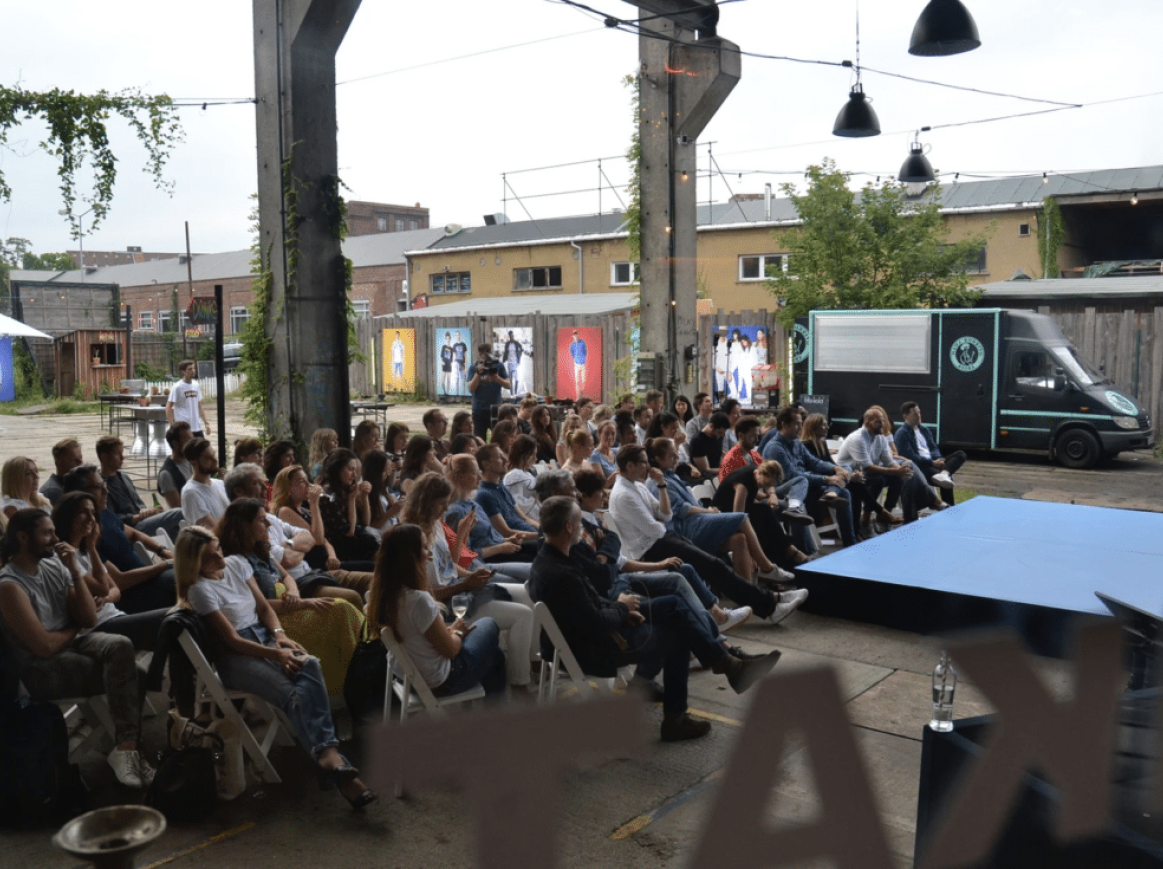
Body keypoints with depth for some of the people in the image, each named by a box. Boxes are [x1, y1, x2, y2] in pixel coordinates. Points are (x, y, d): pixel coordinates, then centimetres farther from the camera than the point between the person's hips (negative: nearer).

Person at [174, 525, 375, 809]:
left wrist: (279, 634, -7)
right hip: (235, 657, -5)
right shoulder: (200, 590, -9)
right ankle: (333, 760, -47)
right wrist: (276, 655, -22)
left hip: (265, 637, 6)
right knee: (290, 692, -32)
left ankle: (326, 753, -43)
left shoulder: (237, 563, 8)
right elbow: (232, 640, -13)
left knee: (310, 666, -29)